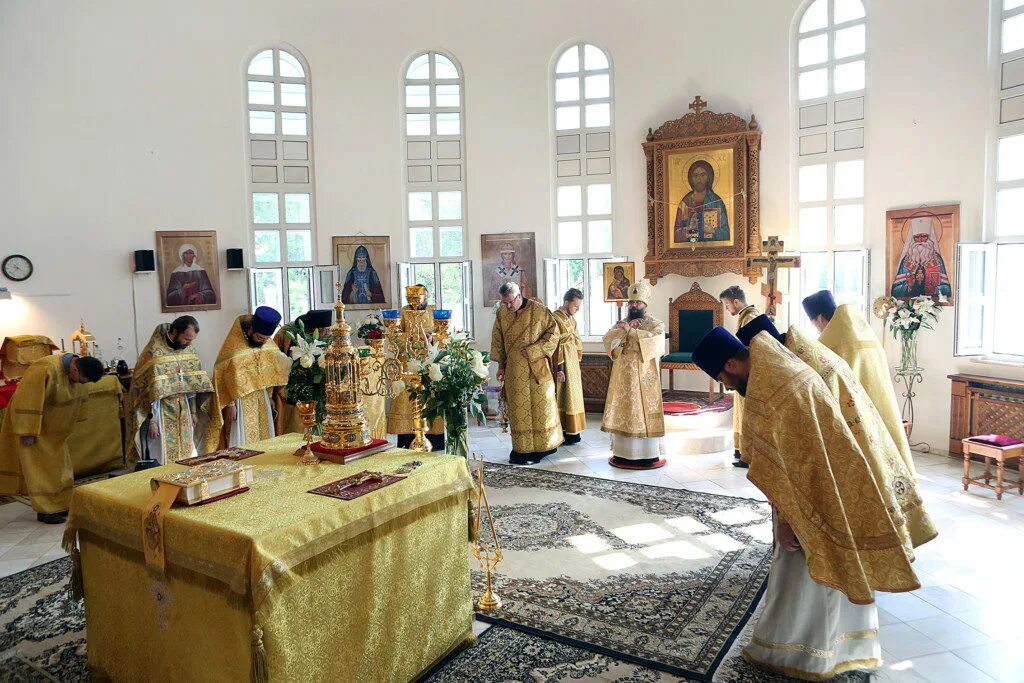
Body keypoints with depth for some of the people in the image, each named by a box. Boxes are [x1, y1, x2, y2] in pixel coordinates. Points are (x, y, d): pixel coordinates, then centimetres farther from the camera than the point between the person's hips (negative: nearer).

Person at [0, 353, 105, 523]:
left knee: (59, 467, 11)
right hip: (31, 421, -7)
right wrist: (28, 432, -26)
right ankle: (46, 510, 6)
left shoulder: (79, 369, -10)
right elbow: (29, 402, -30)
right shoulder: (46, 370, -34)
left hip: (54, 427, 7)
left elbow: (80, 398, 7)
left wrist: (68, 425, 13)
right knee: (41, 467, -2)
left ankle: (61, 505, 20)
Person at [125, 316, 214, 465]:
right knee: (160, 460, 0)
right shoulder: (154, 353, -17)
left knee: (185, 456, 10)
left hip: (183, 414, 6)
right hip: (160, 414, -6)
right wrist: (152, 421, -15)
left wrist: (194, 411, 13)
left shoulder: (189, 350, 2)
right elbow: (149, 391, -16)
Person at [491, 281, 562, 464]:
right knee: (518, 409, 5)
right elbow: (497, 341, 10)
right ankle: (522, 448, 12)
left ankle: (543, 445, 20)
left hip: (537, 368, -3)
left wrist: (532, 350, -16)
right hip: (514, 370, 3)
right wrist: (501, 365, 8)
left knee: (540, 405, 6)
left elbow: (553, 333, -7)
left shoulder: (539, 310, -10)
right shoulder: (501, 313, 1)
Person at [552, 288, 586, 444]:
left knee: (572, 395, 12)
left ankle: (571, 431, 19)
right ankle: (563, 433, 4)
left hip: (573, 364, 9)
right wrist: (559, 369, -20)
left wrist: (577, 363, 17)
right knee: (563, 396, -3)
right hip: (563, 364, -9)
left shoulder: (571, 319, 11)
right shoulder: (555, 319, -16)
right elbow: (554, 347, -19)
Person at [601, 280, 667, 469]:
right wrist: (624, 329, -18)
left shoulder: (656, 324, -1)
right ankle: (623, 452, 14)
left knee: (644, 414, -3)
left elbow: (655, 340, -22)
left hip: (644, 378, -4)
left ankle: (649, 454, 4)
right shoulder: (622, 323, 13)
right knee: (623, 414, 6)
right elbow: (608, 338, -4)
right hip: (623, 378, 4)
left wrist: (630, 331, -25)